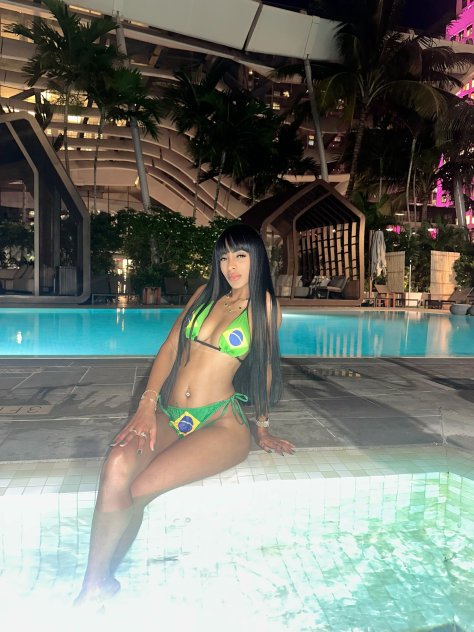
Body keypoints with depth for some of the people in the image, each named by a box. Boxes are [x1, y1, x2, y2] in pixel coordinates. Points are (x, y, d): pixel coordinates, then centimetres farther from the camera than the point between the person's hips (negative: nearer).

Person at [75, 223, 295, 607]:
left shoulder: (265, 306, 4)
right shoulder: (207, 294, 13)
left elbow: (265, 367, 9)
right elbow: (170, 348, 8)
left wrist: (263, 429, 12)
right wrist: (147, 406, -5)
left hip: (220, 423, -3)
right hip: (167, 414, 4)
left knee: (138, 489, -24)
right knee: (118, 465, -28)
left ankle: (102, 580, 4)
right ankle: (93, 587, -12)